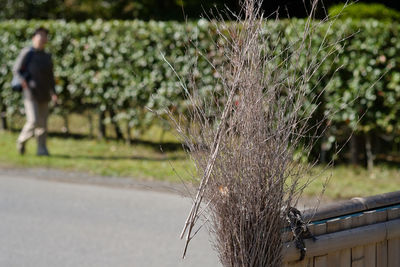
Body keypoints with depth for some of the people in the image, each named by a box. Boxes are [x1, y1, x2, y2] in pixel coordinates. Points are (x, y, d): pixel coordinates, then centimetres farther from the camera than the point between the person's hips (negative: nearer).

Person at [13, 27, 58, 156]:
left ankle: (42, 149, 6)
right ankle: (22, 140, 11)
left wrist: (53, 92, 8)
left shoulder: (47, 56, 14)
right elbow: (16, 70, -3)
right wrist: (23, 81, -21)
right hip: (30, 93, -6)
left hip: (43, 95, 6)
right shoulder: (27, 53, -3)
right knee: (33, 121, -13)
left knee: (43, 123, 2)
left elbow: (50, 76, 20)